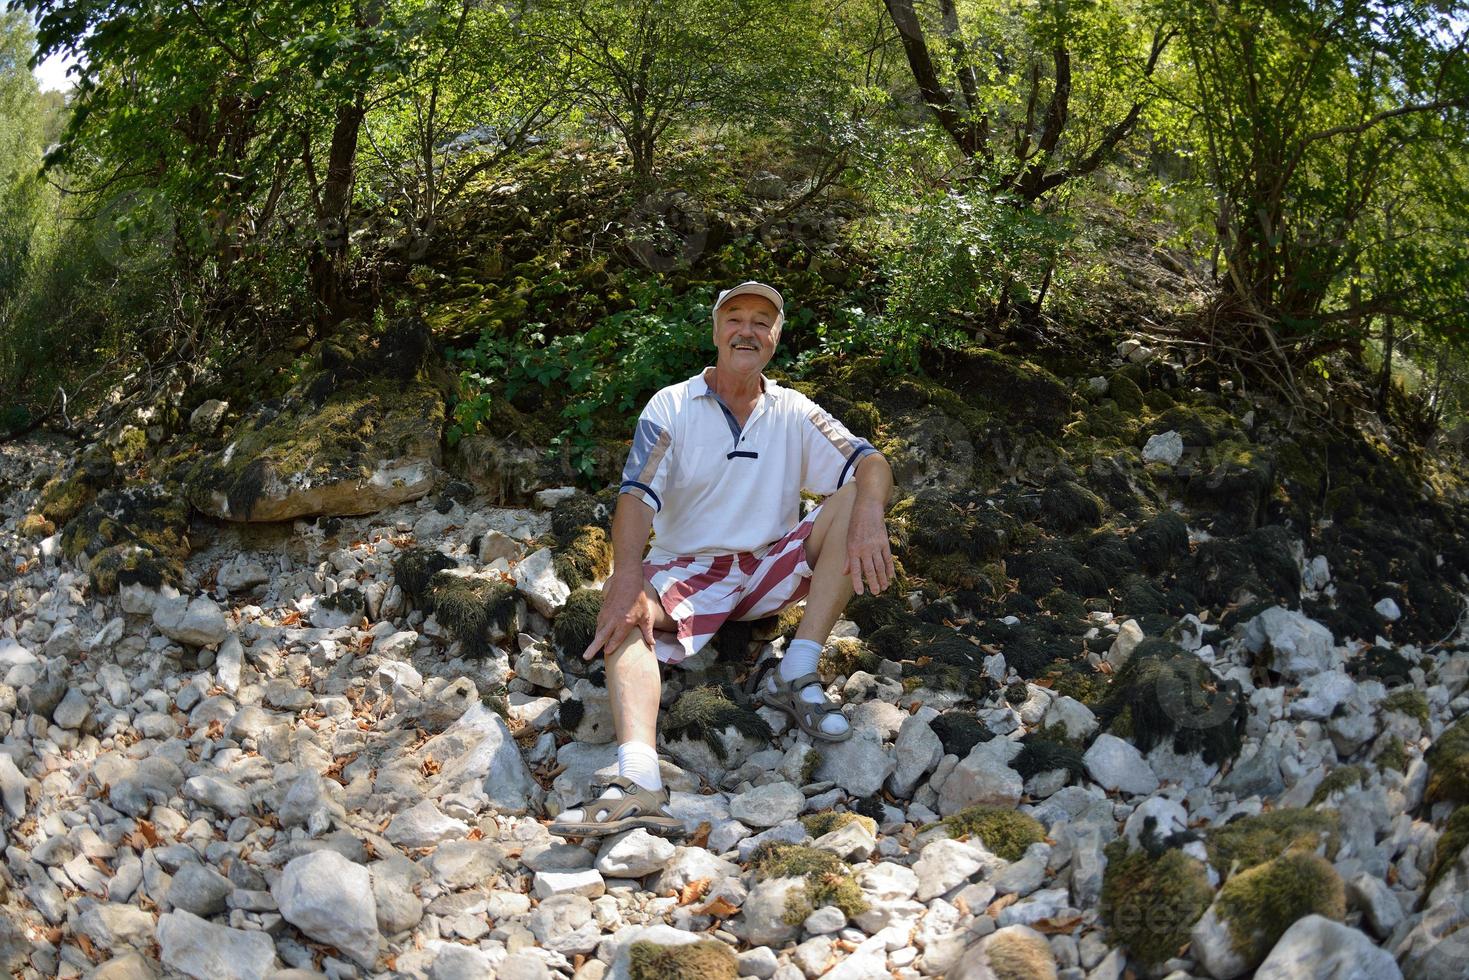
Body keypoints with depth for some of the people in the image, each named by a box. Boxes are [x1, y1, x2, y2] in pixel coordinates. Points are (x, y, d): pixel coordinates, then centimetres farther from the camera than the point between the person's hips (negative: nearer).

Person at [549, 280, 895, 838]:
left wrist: (869, 513, -32)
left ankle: (796, 676, -23)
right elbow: (637, 495, -15)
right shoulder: (671, 406, 0)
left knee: (856, 500, -19)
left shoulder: (795, 413, 6)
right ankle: (638, 783, -54)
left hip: (772, 570, 2)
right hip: (687, 572, -2)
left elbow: (871, 465, -6)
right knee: (623, 617, -33)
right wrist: (627, 583, -34)